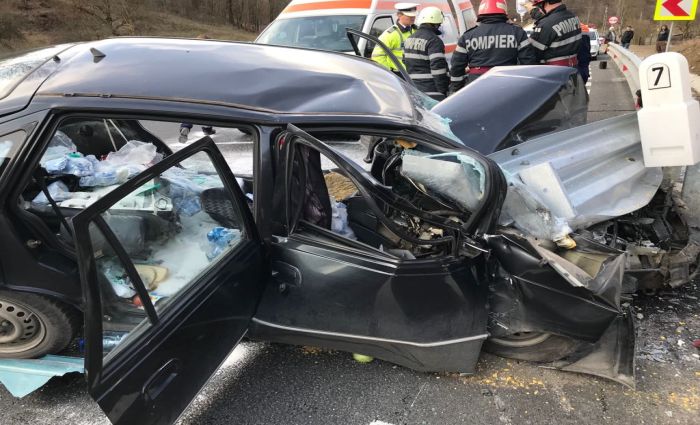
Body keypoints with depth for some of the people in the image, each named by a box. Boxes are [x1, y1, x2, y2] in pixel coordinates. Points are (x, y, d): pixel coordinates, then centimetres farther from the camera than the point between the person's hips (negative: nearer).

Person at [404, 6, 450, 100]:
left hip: (413, 88, 9)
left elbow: (405, 61, 21)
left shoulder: (410, 39, 14)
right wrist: (443, 90, -17)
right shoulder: (434, 40, -13)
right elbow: (438, 66, -19)